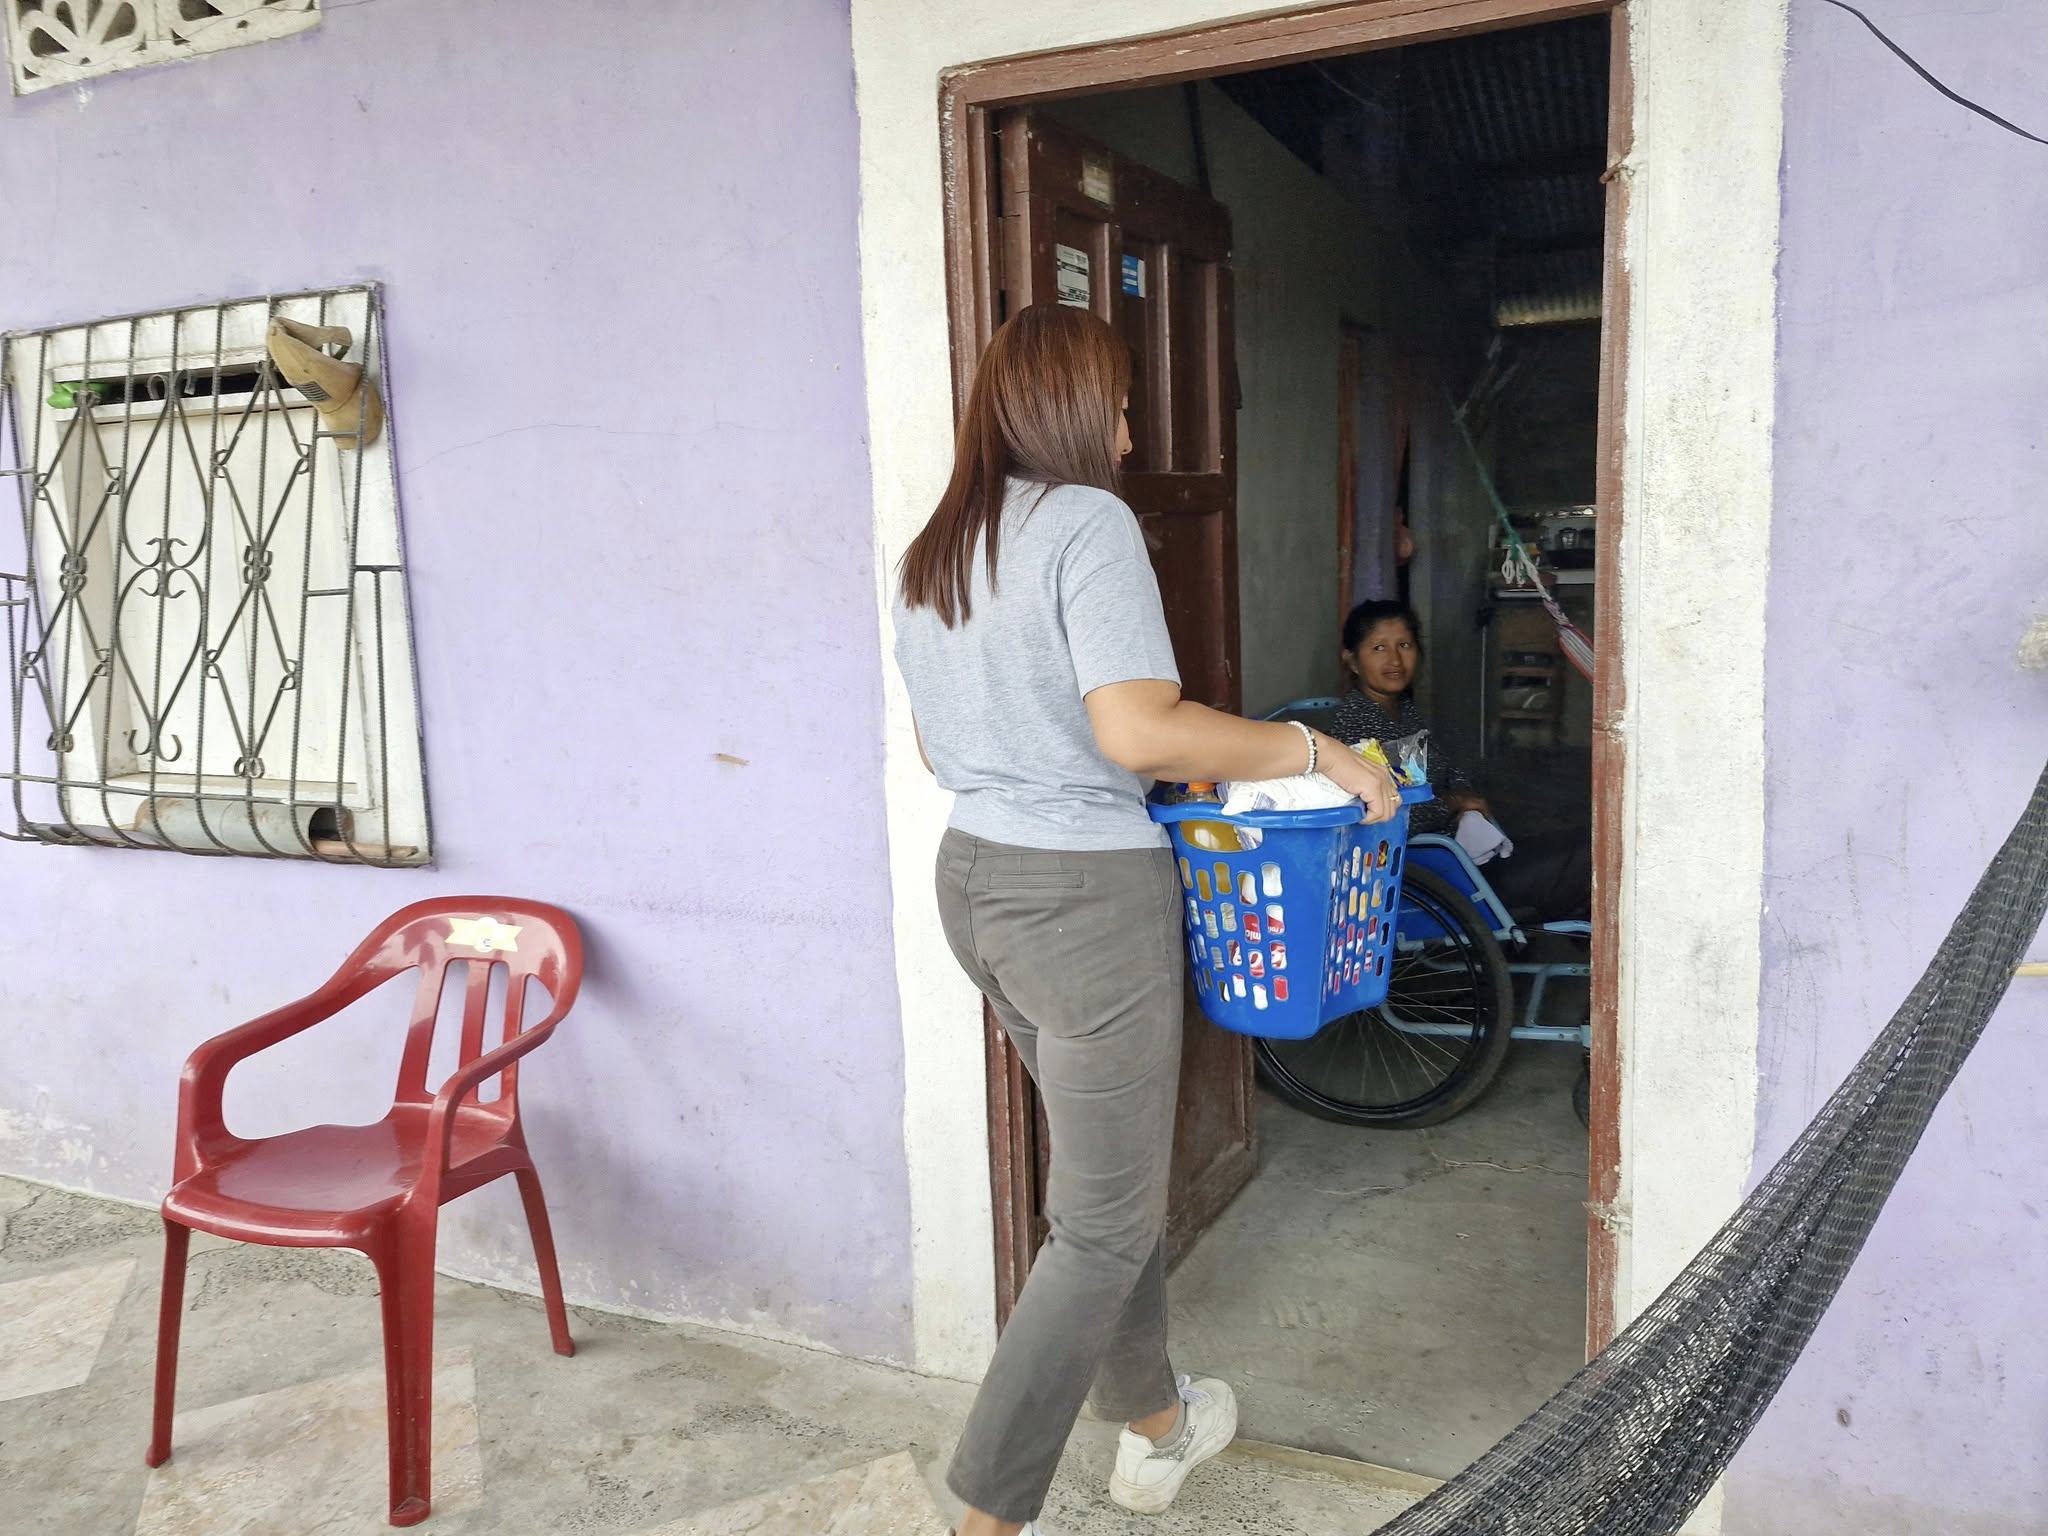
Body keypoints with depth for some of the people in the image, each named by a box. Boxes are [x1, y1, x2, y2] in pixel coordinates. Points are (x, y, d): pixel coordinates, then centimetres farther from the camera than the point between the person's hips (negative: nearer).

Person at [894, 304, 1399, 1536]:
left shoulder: (934, 549, 11)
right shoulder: (1089, 523, -14)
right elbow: (1139, 730, -25)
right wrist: (1312, 751, -15)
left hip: (976, 878, 9)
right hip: (1088, 897, -9)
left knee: (1113, 1169, 23)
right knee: (1105, 1225, 4)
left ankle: (1155, 1429, 39)